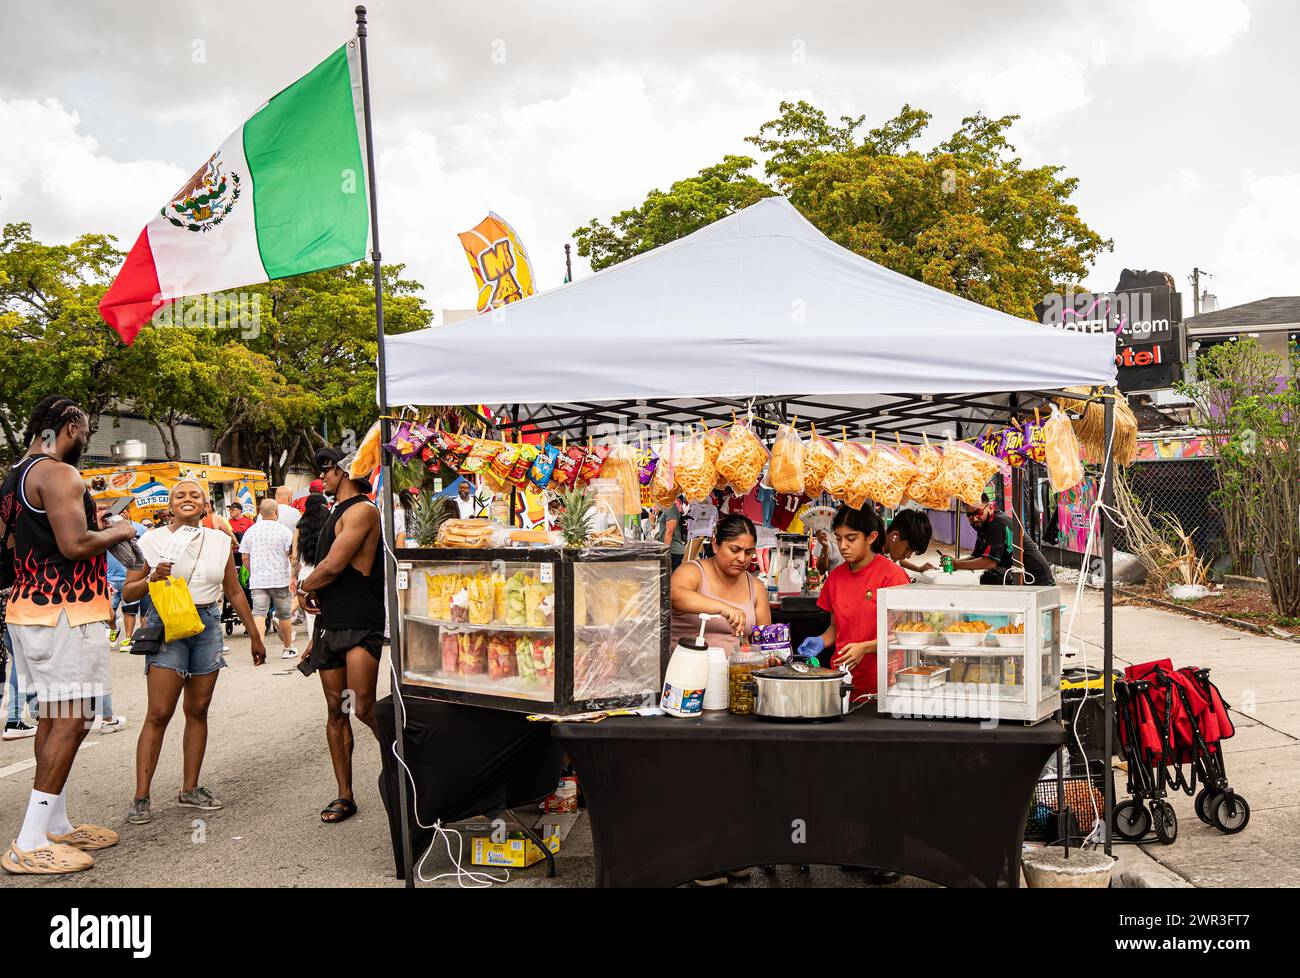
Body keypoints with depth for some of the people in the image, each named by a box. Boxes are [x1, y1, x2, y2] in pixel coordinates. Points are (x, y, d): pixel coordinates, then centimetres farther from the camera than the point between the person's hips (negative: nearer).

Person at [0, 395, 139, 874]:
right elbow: (75, 544, -23)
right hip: (64, 613, -10)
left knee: (54, 717, 15)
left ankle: (55, 825, 22)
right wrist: (118, 531, -6)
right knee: (71, 721, -9)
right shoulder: (59, 474, -15)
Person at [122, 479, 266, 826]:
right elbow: (129, 591, 4)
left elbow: (234, 592, 17)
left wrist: (255, 635, 17)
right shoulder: (152, 541, 0)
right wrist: (152, 578, -17)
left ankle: (190, 789, 17)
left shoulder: (219, 542, 9)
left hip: (208, 626, 4)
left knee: (198, 710, 7)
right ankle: (141, 797, -6)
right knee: (159, 713, -9)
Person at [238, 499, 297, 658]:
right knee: (284, 615, 10)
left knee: (258, 613, -4)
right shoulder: (284, 530, -4)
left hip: (257, 580, 2)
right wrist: (293, 576, 0)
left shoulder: (250, 531, 7)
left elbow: (245, 557, 10)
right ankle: (288, 649, 21)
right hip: (279, 579, -2)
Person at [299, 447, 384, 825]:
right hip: (330, 626, 9)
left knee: (363, 708, -14)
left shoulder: (362, 511, -11)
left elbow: (333, 567, -20)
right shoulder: (336, 513, 20)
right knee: (336, 710, 8)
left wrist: (304, 588, 0)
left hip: (361, 627, -9)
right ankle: (344, 796, 13)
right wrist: (316, 635, 20)